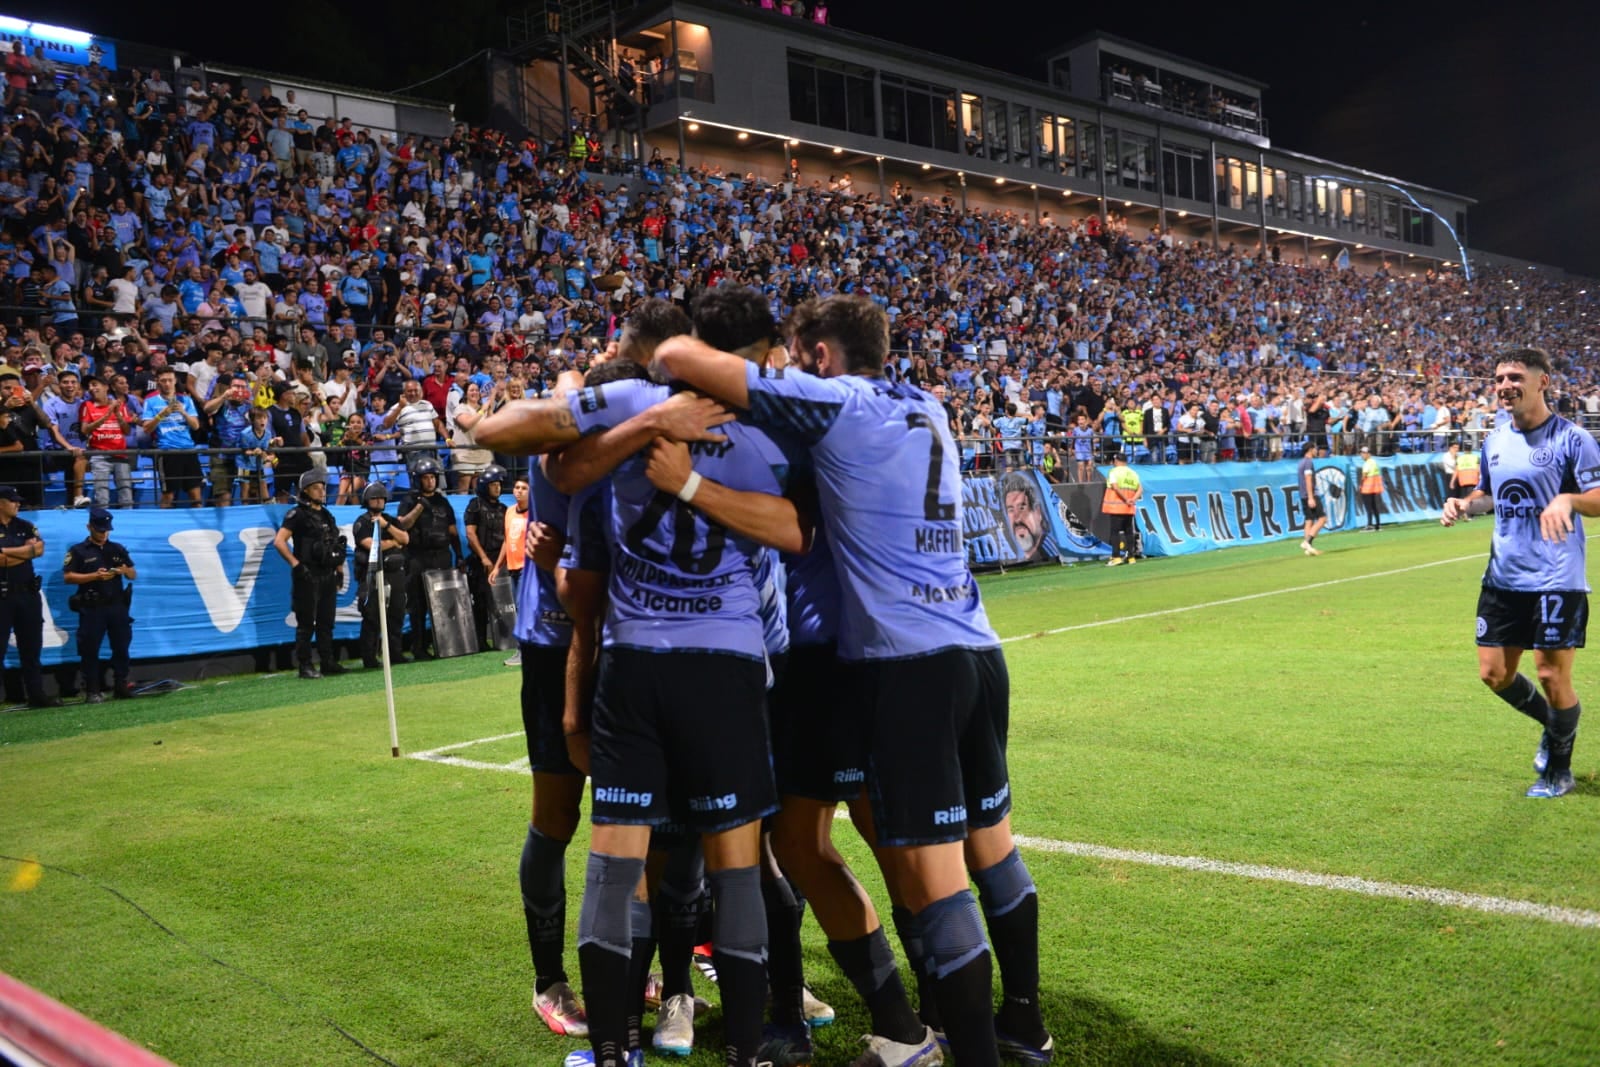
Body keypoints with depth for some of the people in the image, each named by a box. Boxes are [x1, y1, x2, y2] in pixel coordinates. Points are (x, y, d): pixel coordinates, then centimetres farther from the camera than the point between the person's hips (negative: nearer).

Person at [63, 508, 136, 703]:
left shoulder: (118, 549, 14)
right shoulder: (78, 551, 2)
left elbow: (134, 575, 16)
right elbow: (68, 577, -7)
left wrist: (126, 571, -7)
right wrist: (95, 576, -17)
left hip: (117, 606, 4)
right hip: (92, 608, -4)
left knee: (121, 647, 5)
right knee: (90, 649, -3)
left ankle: (121, 686, 13)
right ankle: (92, 691, 1)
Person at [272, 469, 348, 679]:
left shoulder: (327, 516, 17)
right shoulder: (297, 514, -6)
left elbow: (337, 547, 24)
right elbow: (278, 541, -15)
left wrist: (340, 572, 17)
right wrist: (296, 564, -18)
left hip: (328, 575, 7)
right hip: (308, 576, -7)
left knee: (326, 622, 11)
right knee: (306, 623, -4)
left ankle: (328, 662, 17)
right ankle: (305, 666, 0)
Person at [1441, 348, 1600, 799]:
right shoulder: (1495, 442, 9)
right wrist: (1464, 504, 2)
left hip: (1556, 580, -6)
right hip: (1503, 577, 6)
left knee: (1551, 674, -2)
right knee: (1495, 673, 7)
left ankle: (1559, 769, 20)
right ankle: (1554, 725, 36)